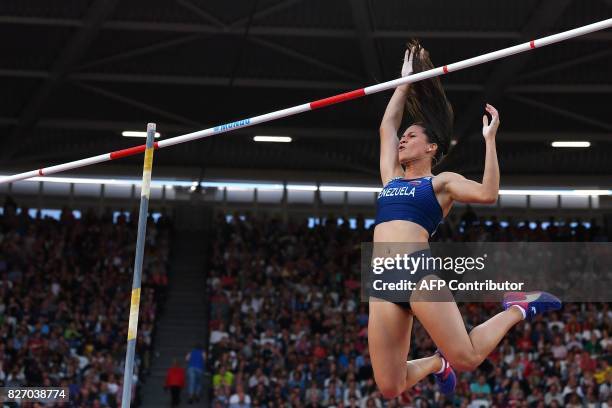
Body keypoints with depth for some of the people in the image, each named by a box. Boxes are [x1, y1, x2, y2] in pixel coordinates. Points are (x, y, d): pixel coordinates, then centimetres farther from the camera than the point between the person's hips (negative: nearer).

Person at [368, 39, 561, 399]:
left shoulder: (442, 181, 10)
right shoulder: (392, 177, 26)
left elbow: (488, 193, -8)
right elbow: (387, 126, 33)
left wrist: (490, 139, -5)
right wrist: (406, 82, 37)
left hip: (419, 268, -5)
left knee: (467, 358, -10)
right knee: (390, 387, -2)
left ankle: (518, 308, 19)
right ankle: (437, 363, 31)